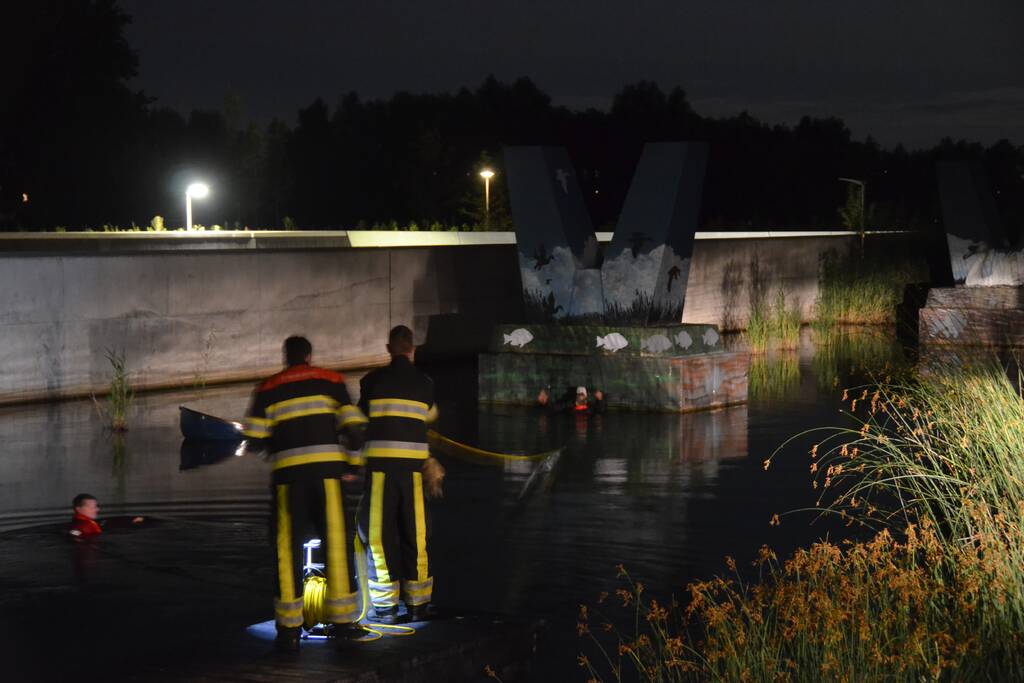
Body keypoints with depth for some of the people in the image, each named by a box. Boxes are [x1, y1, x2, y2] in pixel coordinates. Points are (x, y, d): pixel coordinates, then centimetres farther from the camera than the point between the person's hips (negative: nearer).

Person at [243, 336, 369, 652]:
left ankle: (289, 629, 3)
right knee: (335, 542, 6)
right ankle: (342, 621, 8)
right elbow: (354, 427, 2)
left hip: (289, 472, 0)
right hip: (326, 468, 0)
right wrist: (352, 460, 18)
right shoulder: (330, 380, 9)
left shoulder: (268, 389, 10)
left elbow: (254, 440, 5)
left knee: (288, 546, 5)